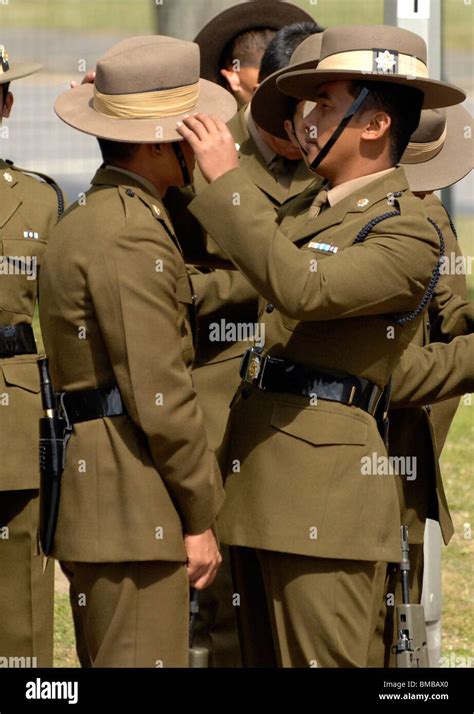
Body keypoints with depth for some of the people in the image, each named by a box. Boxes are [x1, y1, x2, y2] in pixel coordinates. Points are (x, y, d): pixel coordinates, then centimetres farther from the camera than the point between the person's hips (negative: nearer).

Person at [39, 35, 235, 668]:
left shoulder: (84, 222, 18)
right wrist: (200, 515, -11)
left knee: (114, 661, 12)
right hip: (132, 504, -10)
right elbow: (159, 394, -18)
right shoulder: (131, 234, -14)